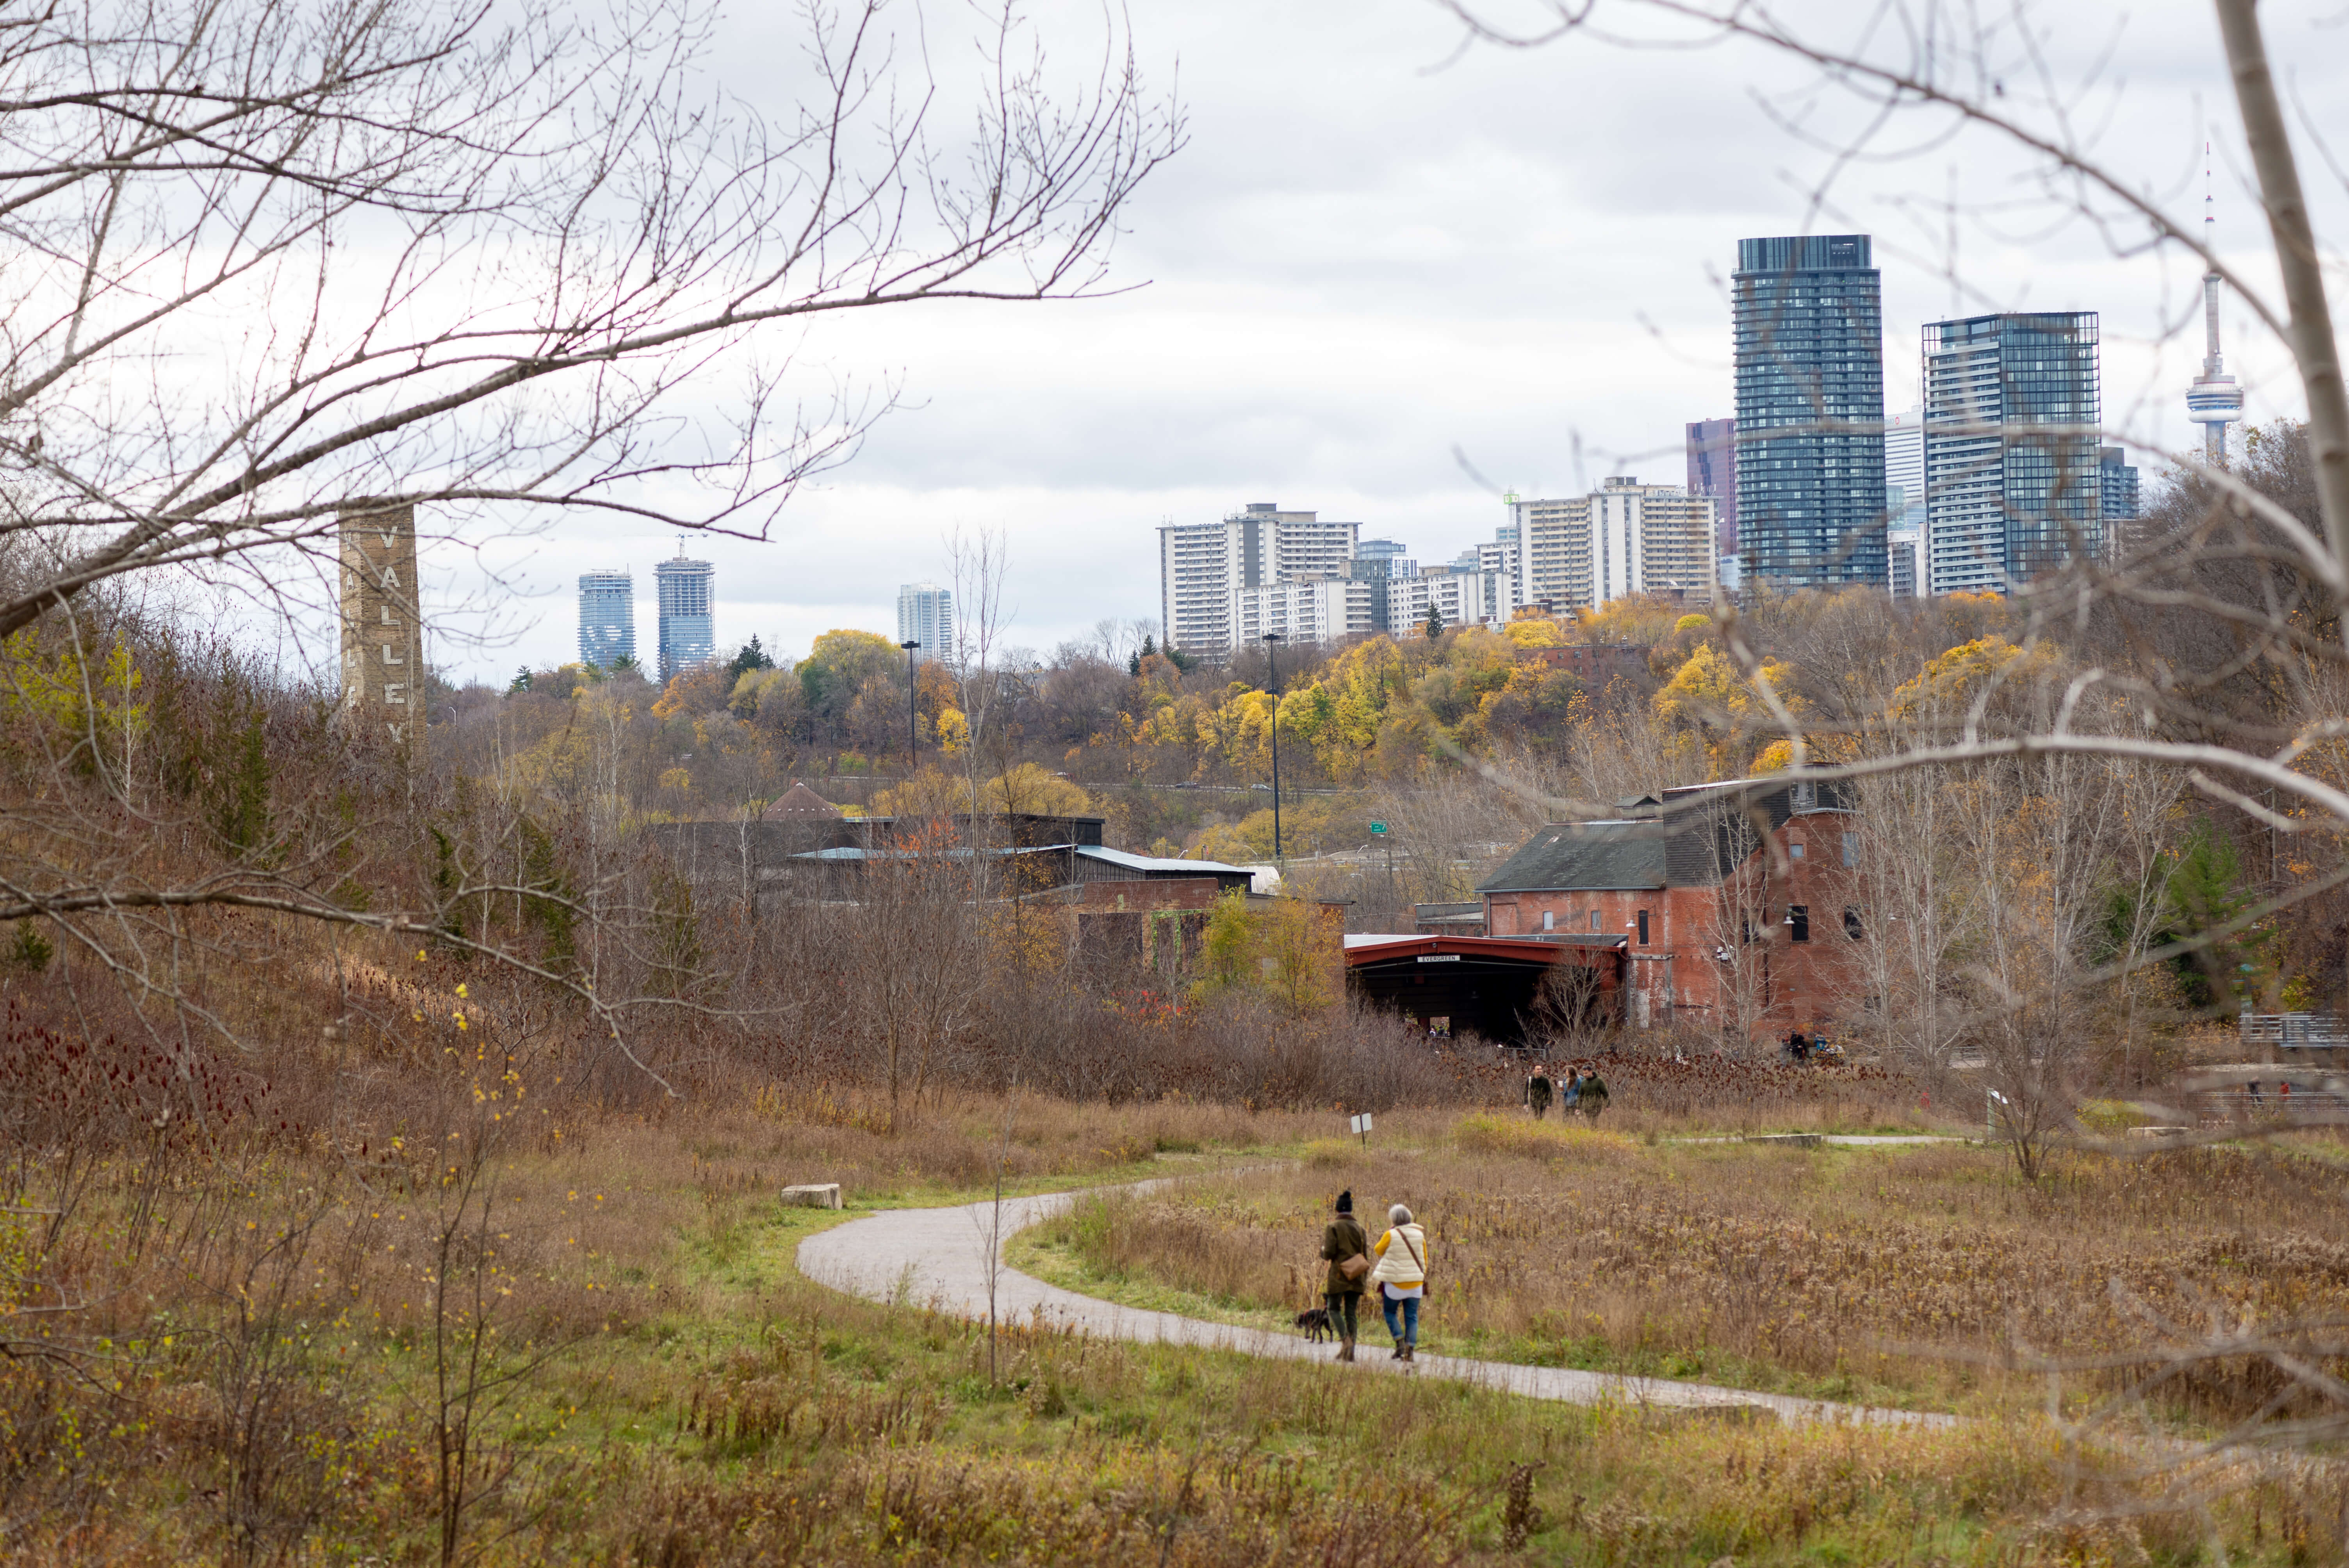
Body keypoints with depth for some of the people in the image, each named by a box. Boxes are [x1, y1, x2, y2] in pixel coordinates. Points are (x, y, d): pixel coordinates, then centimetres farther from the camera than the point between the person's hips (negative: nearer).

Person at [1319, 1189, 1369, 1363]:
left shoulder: (1333, 1227, -7)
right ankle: (1350, 1351, 3)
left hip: (1339, 1275, -4)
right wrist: (1363, 1276, 17)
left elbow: (1329, 1252, -14)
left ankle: (1345, 1338, -18)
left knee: (1334, 1309, 7)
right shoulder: (1360, 1228, 7)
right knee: (1352, 1313, 7)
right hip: (1356, 1277, 4)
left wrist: (1323, 1252, 10)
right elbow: (1365, 1254, 8)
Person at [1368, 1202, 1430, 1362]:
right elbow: (1424, 1260, 11)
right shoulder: (1419, 1235, 3)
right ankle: (1410, 1350, -2)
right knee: (1412, 1317, 6)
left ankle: (1400, 1344, -4)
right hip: (1416, 1282, 4)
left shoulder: (1391, 1235, -11)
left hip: (1395, 1282, -4)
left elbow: (1379, 1250, 4)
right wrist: (1422, 1275, 23)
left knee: (1390, 1312, 12)